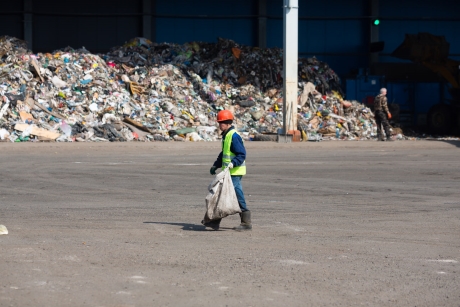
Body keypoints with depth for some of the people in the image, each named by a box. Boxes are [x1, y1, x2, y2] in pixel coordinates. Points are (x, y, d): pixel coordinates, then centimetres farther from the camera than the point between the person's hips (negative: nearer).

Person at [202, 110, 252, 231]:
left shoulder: (234, 136, -16)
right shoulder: (226, 135, 16)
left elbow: (241, 154, -20)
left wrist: (233, 163, -32)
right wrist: (216, 165, 21)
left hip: (235, 172, -11)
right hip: (228, 172, 11)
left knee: (238, 197, -7)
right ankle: (215, 221, 15)